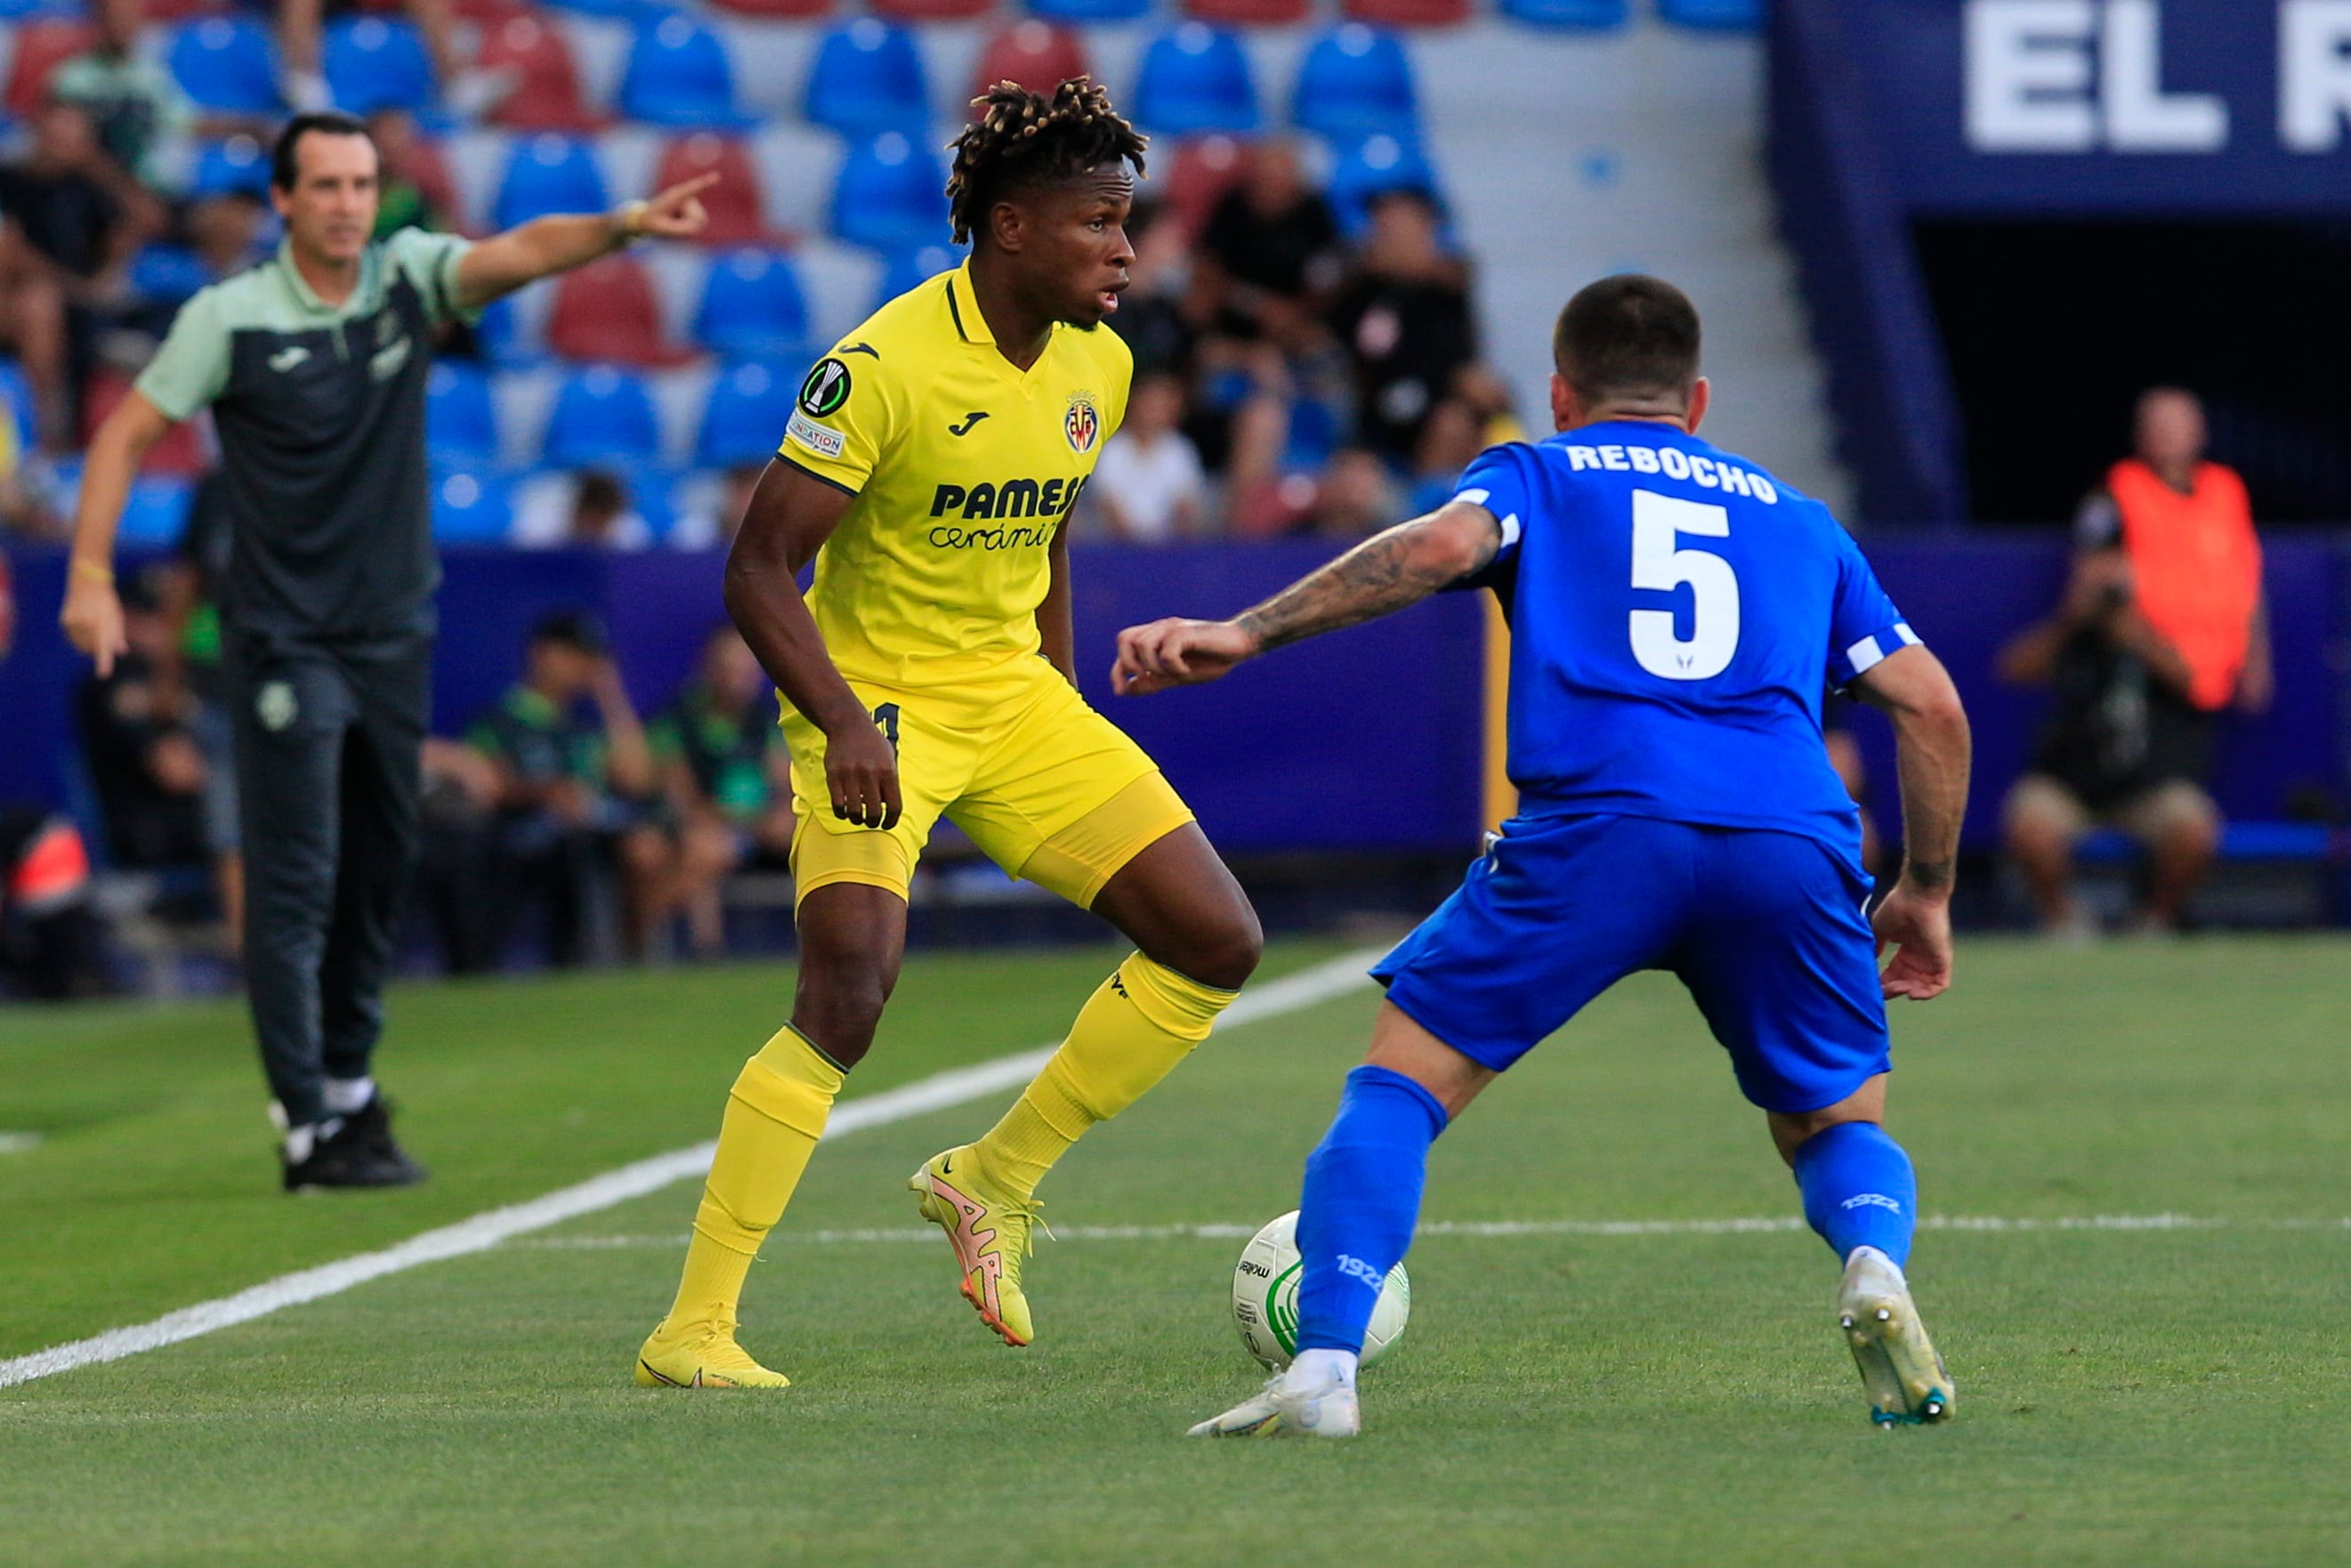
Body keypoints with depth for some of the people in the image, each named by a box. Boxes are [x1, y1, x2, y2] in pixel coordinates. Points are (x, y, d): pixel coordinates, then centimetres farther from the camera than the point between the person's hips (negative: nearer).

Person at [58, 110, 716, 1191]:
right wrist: (89, 575, -12)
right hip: (283, 642, -4)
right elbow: (126, 433, -3)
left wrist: (626, 225, -35)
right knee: (295, 883, -8)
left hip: (394, 634, 4)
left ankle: (350, 1085, 30)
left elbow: (522, 252, -16)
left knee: (379, 873, 13)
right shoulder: (231, 318, -8)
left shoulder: (410, 279, 0)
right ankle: (310, 1130, -9)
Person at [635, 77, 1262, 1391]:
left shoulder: (1096, 366, 2)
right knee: (848, 995, -24)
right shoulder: (883, 368, -21)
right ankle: (692, 1331, -16)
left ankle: (995, 1181, 16)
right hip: (874, 706, -7)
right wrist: (844, 722, -32)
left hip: (1014, 697, 7)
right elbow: (759, 565, -20)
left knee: (1219, 941, 1)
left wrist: (1068, 715, 17)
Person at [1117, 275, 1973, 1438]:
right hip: (1790, 847, 3)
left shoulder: (1539, 475, 23)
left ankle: (1323, 1369, -10)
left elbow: (1444, 544, 0)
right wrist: (1924, 894, 33)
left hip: (1596, 821, -3)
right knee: (1837, 1125, 21)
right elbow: (1932, 705, 23)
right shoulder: (1798, 520, 32)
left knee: (1402, 1077, 9)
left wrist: (1244, 633, -4)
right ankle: (1874, 1266, -13)